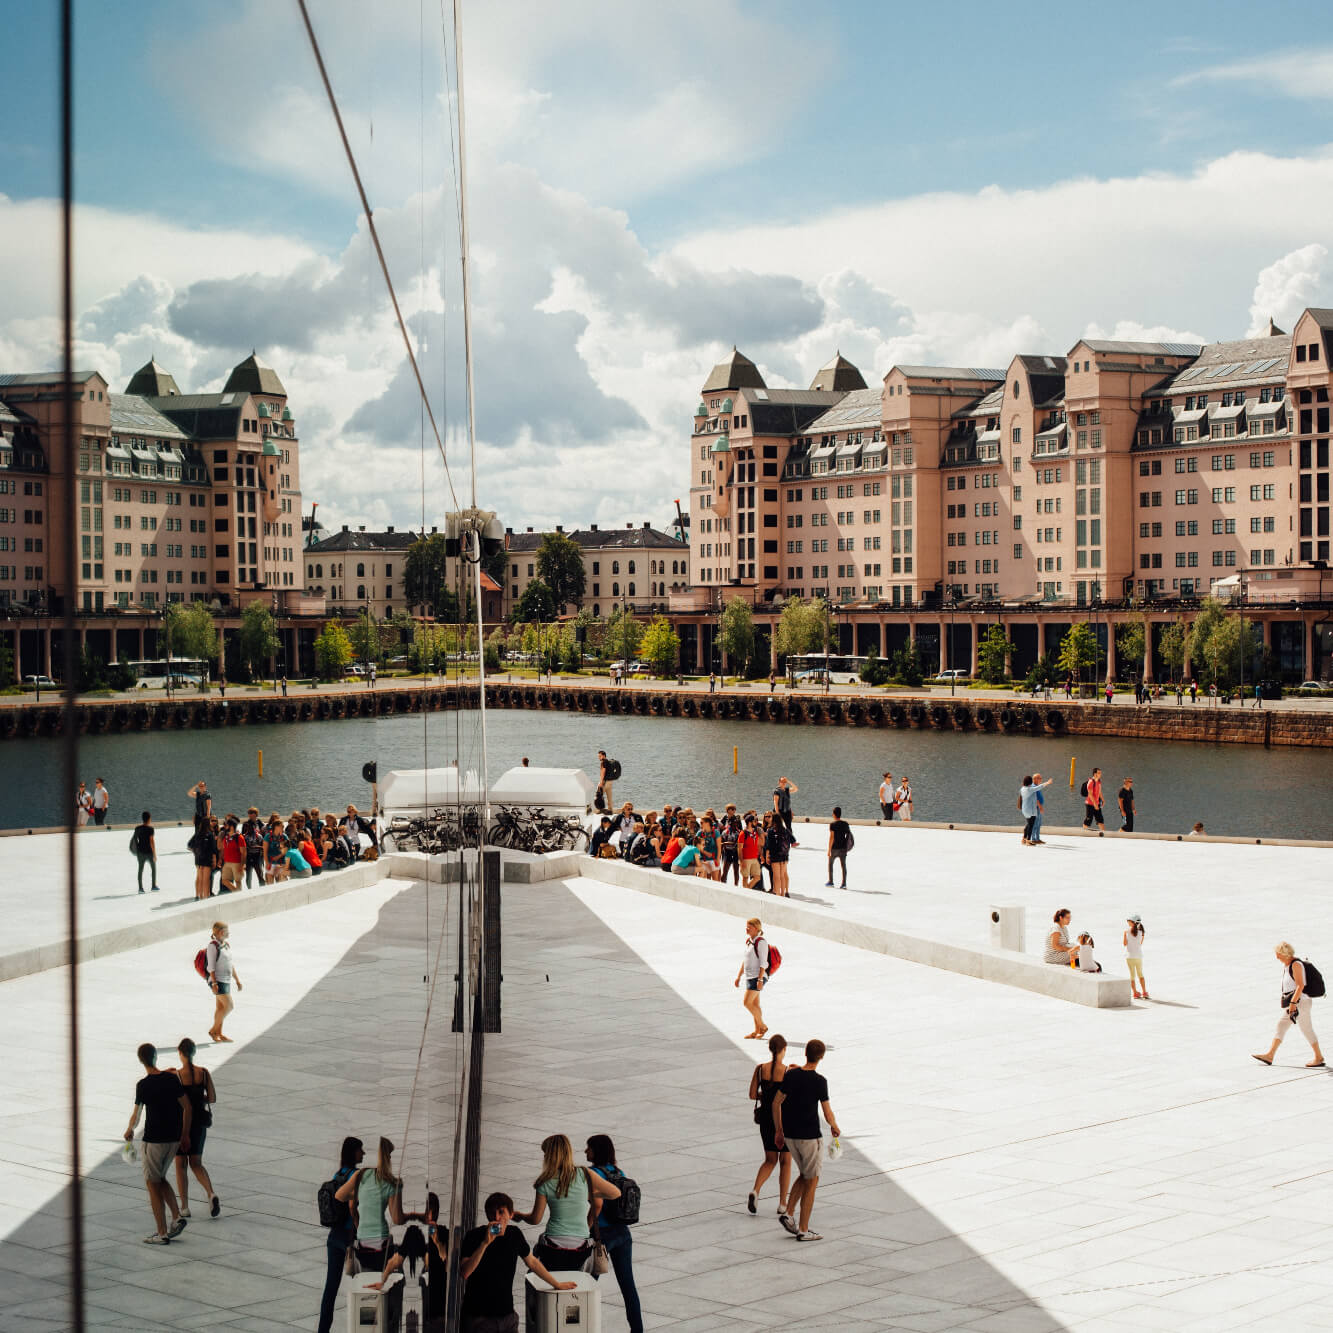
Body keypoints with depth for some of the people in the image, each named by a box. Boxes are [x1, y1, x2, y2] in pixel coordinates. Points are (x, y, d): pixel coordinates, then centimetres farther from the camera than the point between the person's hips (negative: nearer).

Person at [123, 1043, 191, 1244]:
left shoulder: (143, 1085, -13)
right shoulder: (172, 1078, 1)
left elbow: (136, 1115, -10)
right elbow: (186, 1107, 4)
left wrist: (130, 1130, 12)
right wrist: (185, 1135, 12)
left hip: (154, 1139, -6)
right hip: (174, 1138, 6)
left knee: (153, 1184, 5)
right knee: (160, 1179, 22)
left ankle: (162, 1233, 4)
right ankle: (177, 1217, 8)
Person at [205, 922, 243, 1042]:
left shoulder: (226, 945, 12)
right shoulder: (213, 946, -13)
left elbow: (231, 965, 19)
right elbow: (211, 966, -16)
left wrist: (237, 981, 19)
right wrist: (214, 983, -22)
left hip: (226, 980, 8)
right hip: (218, 981, -8)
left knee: (221, 1007, 9)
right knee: (229, 1006, -11)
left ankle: (218, 1034, 14)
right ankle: (213, 1030, -1)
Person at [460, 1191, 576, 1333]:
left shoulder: (514, 1234, 3)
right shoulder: (475, 1236, -10)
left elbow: (532, 1262, 19)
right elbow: (464, 1273, -22)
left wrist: (557, 1284, 26)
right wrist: (485, 1243, -27)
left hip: (507, 1315, 4)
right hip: (478, 1316, -4)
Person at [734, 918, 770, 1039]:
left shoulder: (761, 942, -14)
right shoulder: (749, 941, 13)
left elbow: (763, 962, -18)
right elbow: (745, 961, 21)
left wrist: (760, 979, -23)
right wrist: (738, 977, 19)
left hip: (757, 976, -9)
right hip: (749, 977, 9)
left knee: (746, 1002, -13)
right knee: (755, 1004, 11)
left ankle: (762, 1026, -2)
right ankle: (757, 1031, 15)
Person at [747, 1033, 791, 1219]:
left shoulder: (760, 1069, -6)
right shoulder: (789, 1072, -17)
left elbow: (752, 1095, -2)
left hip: (766, 1119, 3)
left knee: (770, 1160, 18)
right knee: (785, 1161, 14)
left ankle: (755, 1191, -5)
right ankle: (782, 1204, 15)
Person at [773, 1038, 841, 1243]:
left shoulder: (790, 1075, 1)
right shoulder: (819, 1081, -15)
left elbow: (776, 1103, 5)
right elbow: (827, 1113, -11)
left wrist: (778, 1130, 15)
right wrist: (835, 1128, 9)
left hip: (789, 1135, 6)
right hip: (810, 1137, -6)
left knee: (805, 1176, 22)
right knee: (811, 1182, 6)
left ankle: (788, 1214, 9)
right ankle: (803, 1230, 7)